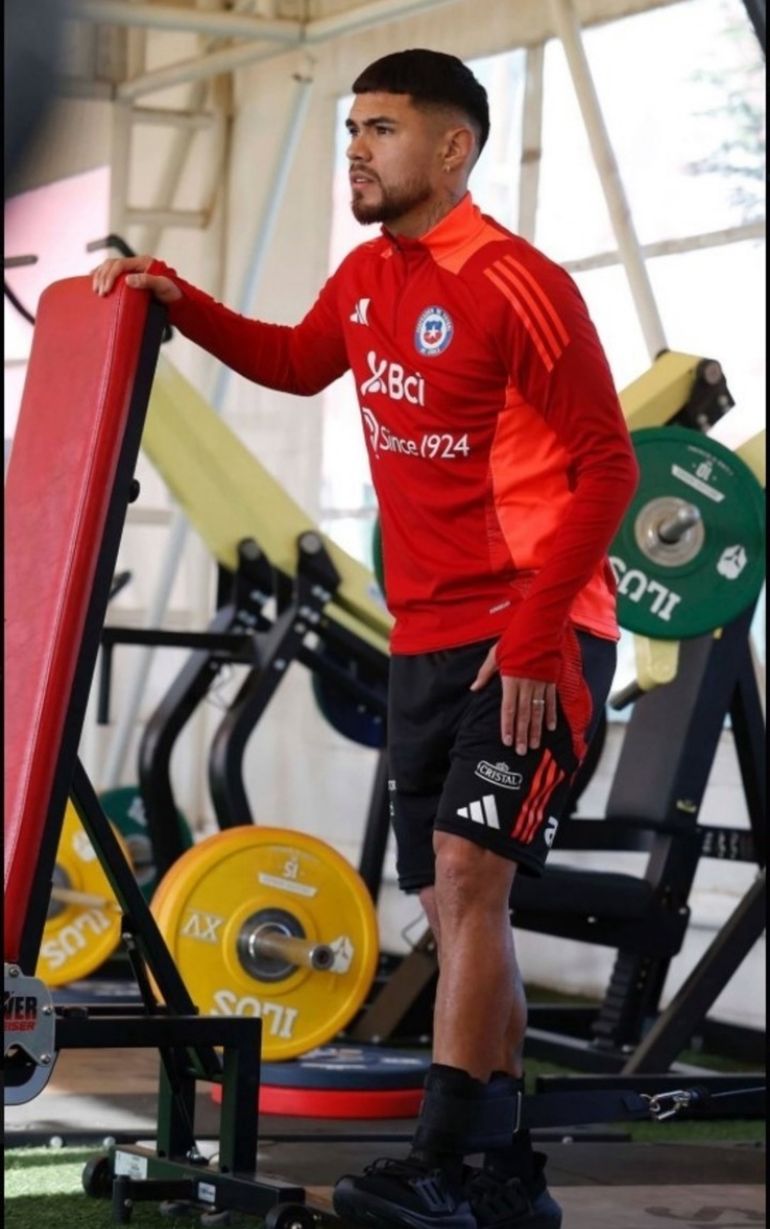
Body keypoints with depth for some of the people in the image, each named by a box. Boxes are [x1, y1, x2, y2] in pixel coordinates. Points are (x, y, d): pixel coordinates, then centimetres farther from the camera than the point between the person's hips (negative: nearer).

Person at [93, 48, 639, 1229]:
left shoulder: (521, 288, -15)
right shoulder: (367, 278, 9)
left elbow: (607, 467, -16)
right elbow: (298, 363, 29)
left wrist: (534, 633, -21)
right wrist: (179, 301, 15)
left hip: (536, 642, -8)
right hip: (427, 641, 8)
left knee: (468, 876, -18)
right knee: (456, 906, 9)